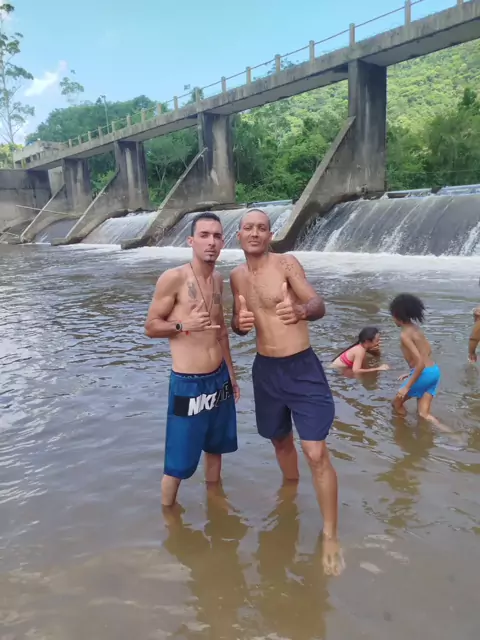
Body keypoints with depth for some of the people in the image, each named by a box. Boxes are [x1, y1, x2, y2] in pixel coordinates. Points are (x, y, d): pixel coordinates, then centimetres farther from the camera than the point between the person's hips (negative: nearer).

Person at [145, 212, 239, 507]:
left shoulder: (218, 279, 6)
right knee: (178, 463, 4)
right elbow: (151, 326, -9)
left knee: (215, 448, 22)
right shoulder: (173, 278, -14)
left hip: (219, 379, 7)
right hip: (188, 383, -6)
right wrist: (185, 324, -26)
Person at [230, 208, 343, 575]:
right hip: (265, 369, 5)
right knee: (280, 439, 21)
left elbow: (319, 305, -18)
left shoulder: (286, 263, -10)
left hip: (303, 368, -5)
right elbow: (239, 325, 12)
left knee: (317, 453, -8)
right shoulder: (237, 277, 6)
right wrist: (239, 323, -14)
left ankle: (330, 535, 9)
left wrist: (300, 311, -42)